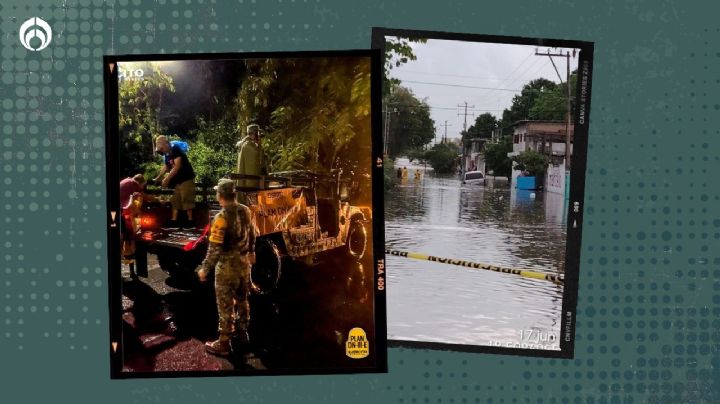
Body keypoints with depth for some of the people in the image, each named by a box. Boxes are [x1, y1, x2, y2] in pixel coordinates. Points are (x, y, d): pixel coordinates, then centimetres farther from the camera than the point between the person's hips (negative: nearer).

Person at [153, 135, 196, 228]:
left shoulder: (176, 150, -16)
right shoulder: (167, 154, 10)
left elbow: (177, 166, -23)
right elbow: (166, 167, 22)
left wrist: (167, 179, -22)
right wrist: (157, 178, 19)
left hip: (186, 179, -9)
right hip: (177, 180, 9)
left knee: (186, 199, -9)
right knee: (175, 200, 8)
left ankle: (190, 221, -4)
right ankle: (174, 220, 12)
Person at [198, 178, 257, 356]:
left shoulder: (221, 218, -24)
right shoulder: (245, 211, -2)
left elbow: (215, 249, -23)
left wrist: (205, 269, -13)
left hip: (227, 266, -7)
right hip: (244, 262, 7)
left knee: (225, 306, 4)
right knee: (242, 300, 22)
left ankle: (223, 343, 14)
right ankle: (242, 333, 38)